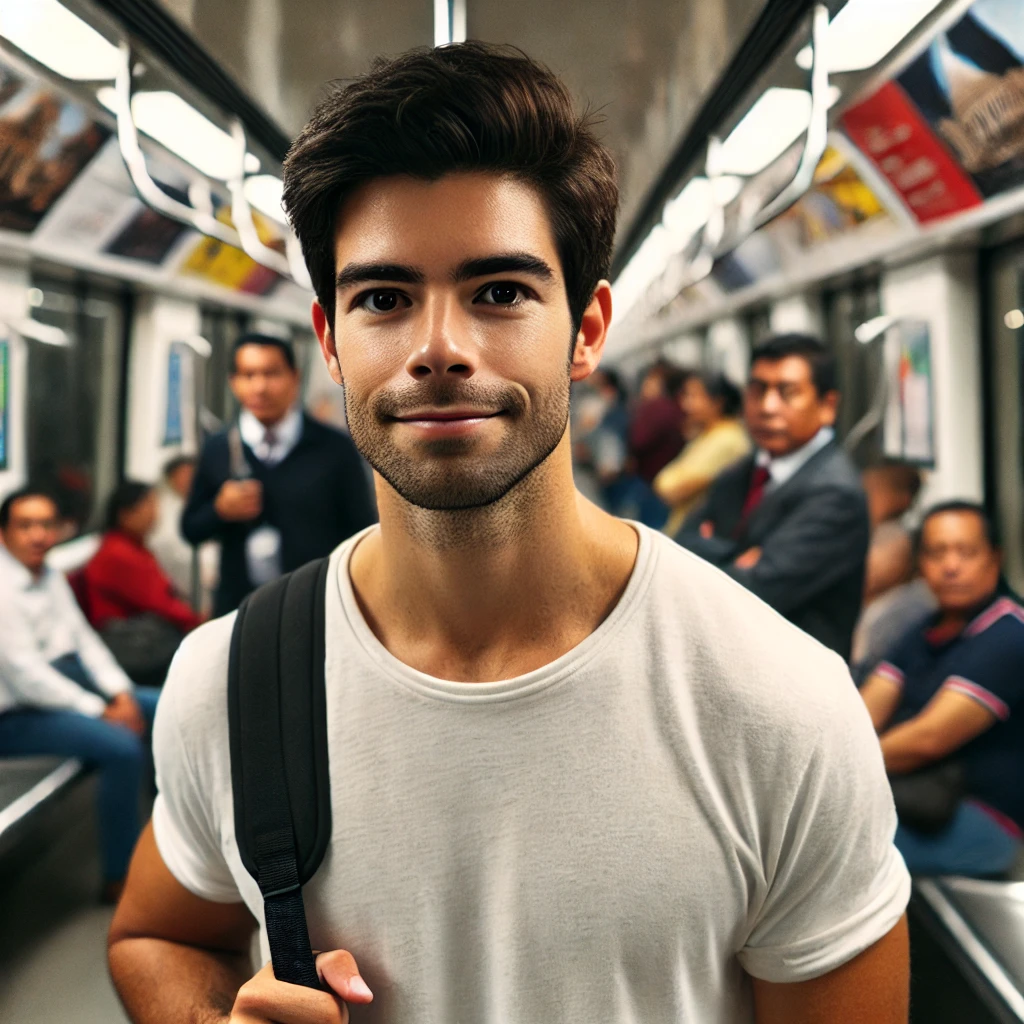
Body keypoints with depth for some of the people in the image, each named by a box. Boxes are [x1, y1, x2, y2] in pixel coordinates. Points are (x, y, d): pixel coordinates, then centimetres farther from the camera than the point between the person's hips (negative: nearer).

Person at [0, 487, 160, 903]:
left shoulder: (51, 578, 10)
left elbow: (85, 639, 12)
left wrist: (121, 693, -5)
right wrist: (100, 711, -20)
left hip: (72, 688, 9)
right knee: (122, 746, -29)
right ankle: (120, 877, -12)